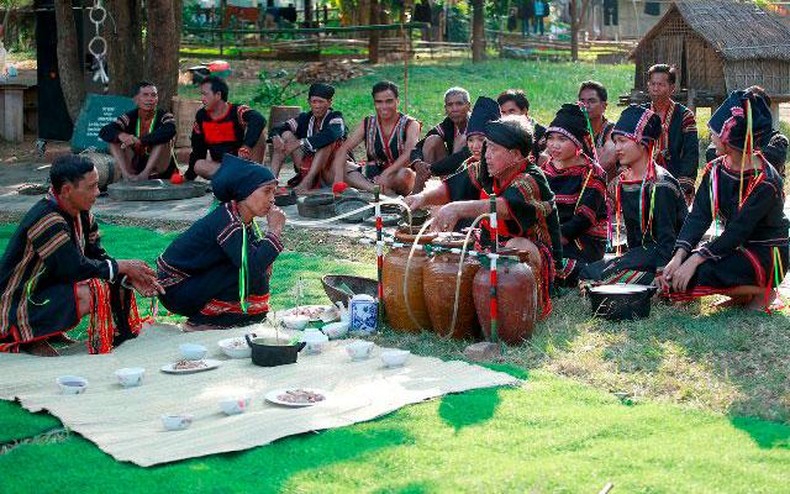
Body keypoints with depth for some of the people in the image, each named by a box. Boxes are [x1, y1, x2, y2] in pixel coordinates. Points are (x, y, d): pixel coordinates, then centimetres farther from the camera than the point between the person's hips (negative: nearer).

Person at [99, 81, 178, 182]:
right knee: (115, 139, -12)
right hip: (134, 169, 3)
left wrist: (139, 141, -38)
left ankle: (145, 174, -33)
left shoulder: (164, 116, -6)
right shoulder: (130, 117, 1)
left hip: (160, 172, -3)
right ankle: (126, 174, -28)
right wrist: (120, 135, -35)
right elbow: (104, 132, -11)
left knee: (163, 137, -24)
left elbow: (170, 131, -31)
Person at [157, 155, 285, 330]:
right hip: (174, 290, -8)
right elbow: (252, 267, -35)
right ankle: (200, 321, -10)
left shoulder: (242, 218, 1)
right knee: (250, 275, -21)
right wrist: (274, 230, -26)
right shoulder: (225, 220, -25)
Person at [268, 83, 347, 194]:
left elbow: (330, 135, -30)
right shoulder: (304, 118, 9)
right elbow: (277, 129, 0)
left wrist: (300, 143, -36)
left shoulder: (335, 118, -6)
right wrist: (276, 137, -26)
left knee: (327, 140, -28)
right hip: (308, 165, 5)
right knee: (286, 134, -6)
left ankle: (308, 181, -36)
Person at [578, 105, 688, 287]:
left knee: (591, 276, -22)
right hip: (640, 251, 9)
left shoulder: (661, 185, -16)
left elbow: (667, 237, -20)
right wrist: (630, 259, 7)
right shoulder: (624, 183, 11)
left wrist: (661, 274, -28)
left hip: (661, 253, -9)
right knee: (586, 273, -7)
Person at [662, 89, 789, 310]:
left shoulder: (765, 182, -22)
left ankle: (762, 293, -3)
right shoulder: (715, 170, 0)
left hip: (765, 254, -7)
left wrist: (695, 259, -32)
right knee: (674, 273, -13)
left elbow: (738, 232, -26)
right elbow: (698, 216, -8)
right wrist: (679, 256, -23)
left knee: (701, 273, -30)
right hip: (730, 246, 7)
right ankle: (744, 294, 6)